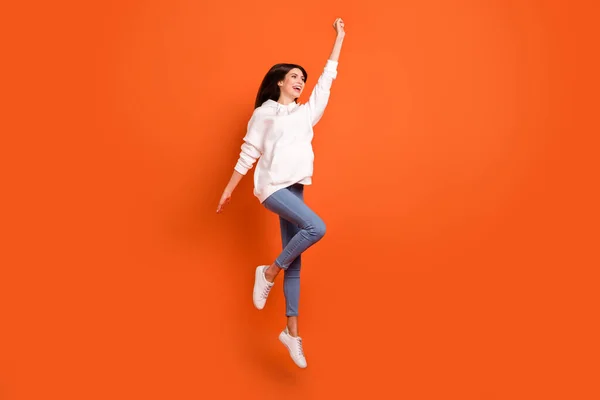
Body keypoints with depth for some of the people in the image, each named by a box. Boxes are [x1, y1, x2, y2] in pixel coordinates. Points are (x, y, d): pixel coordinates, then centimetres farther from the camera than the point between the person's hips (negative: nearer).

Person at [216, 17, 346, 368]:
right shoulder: (264, 113, 4)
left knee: (295, 265, 3)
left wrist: (340, 37, 25)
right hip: (272, 187, -6)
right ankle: (269, 273, -6)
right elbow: (248, 154, 2)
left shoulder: (307, 112, 18)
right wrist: (228, 191, 2)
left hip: (295, 188, 6)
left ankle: (292, 332, 9)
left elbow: (328, 77, 22)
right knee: (316, 228, -26)